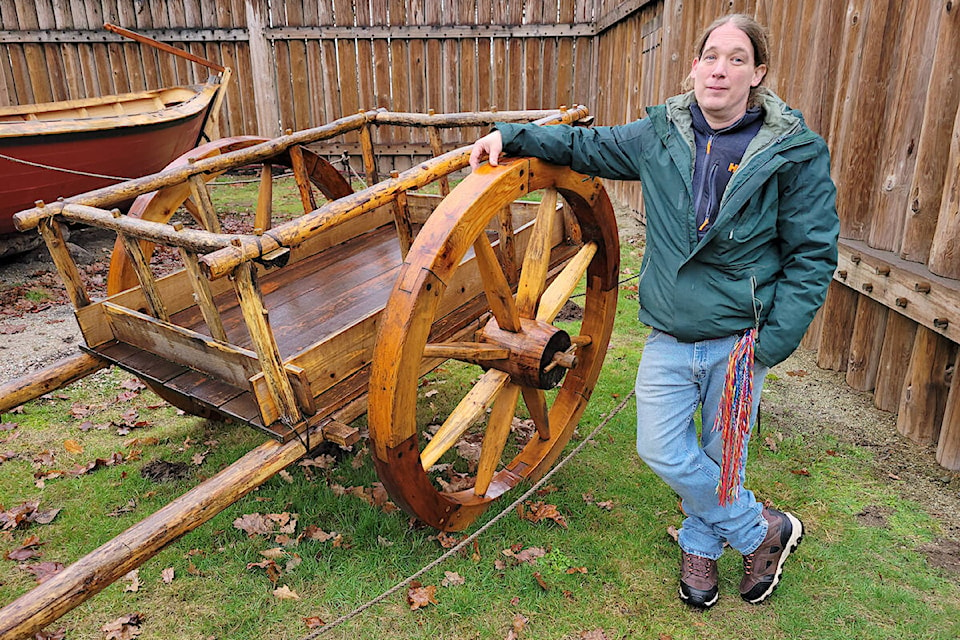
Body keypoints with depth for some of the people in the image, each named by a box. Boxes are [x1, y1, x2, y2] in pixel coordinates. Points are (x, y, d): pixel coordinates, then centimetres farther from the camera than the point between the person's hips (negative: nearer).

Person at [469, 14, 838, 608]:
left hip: (737, 340, -3)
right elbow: (588, 146, 14)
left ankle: (701, 542, 39)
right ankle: (765, 530, 27)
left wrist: (771, 343, -11)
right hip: (668, 340, 3)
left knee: (722, 458, 10)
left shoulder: (796, 152, -8)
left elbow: (812, 257, -6)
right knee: (662, 450, 4)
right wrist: (511, 136, 5)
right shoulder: (661, 135, 0)